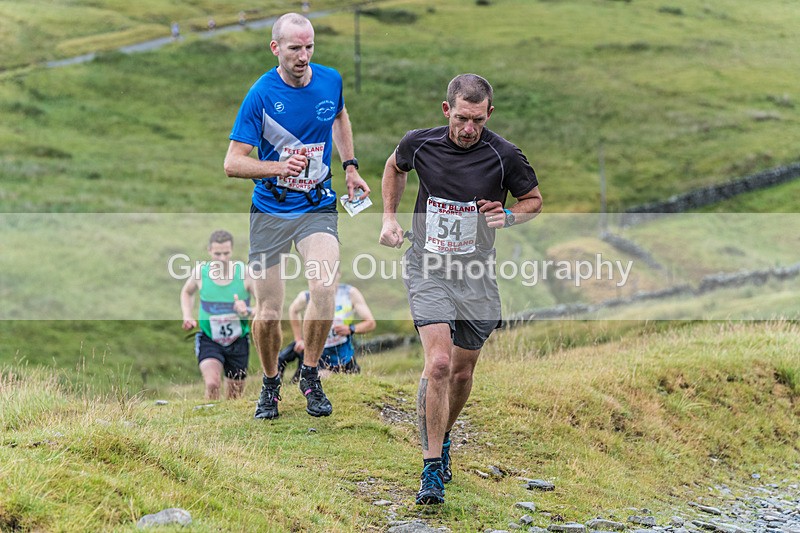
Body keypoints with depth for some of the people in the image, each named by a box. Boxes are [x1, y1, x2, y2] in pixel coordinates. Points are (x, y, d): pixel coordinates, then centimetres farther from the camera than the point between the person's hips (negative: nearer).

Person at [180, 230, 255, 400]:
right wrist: (188, 316, -1)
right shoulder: (200, 273, -9)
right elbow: (187, 292, 15)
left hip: (238, 341, 1)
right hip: (209, 340, -1)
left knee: (235, 395, 13)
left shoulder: (244, 273, -13)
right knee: (212, 384, -27)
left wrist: (247, 311, -31)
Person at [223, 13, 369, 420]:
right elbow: (233, 163, -14)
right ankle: (270, 383, 27)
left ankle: (310, 375, 0)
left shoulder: (330, 80, -1)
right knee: (268, 313, -1)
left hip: (318, 207, 2)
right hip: (270, 211, -2)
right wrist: (279, 167, -29)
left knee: (324, 288, -23)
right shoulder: (260, 95, -13)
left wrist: (350, 167, 16)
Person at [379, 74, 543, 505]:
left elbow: (534, 200, 4)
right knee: (438, 362, -19)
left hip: (476, 272, 1)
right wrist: (389, 217, 7)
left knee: (462, 372, 11)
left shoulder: (504, 156, -12)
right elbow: (395, 167, 17)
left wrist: (509, 216, -16)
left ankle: (441, 438, 41)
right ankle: (432, 469, -13)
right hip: (427, 268, -1)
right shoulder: (419, 144, -8)